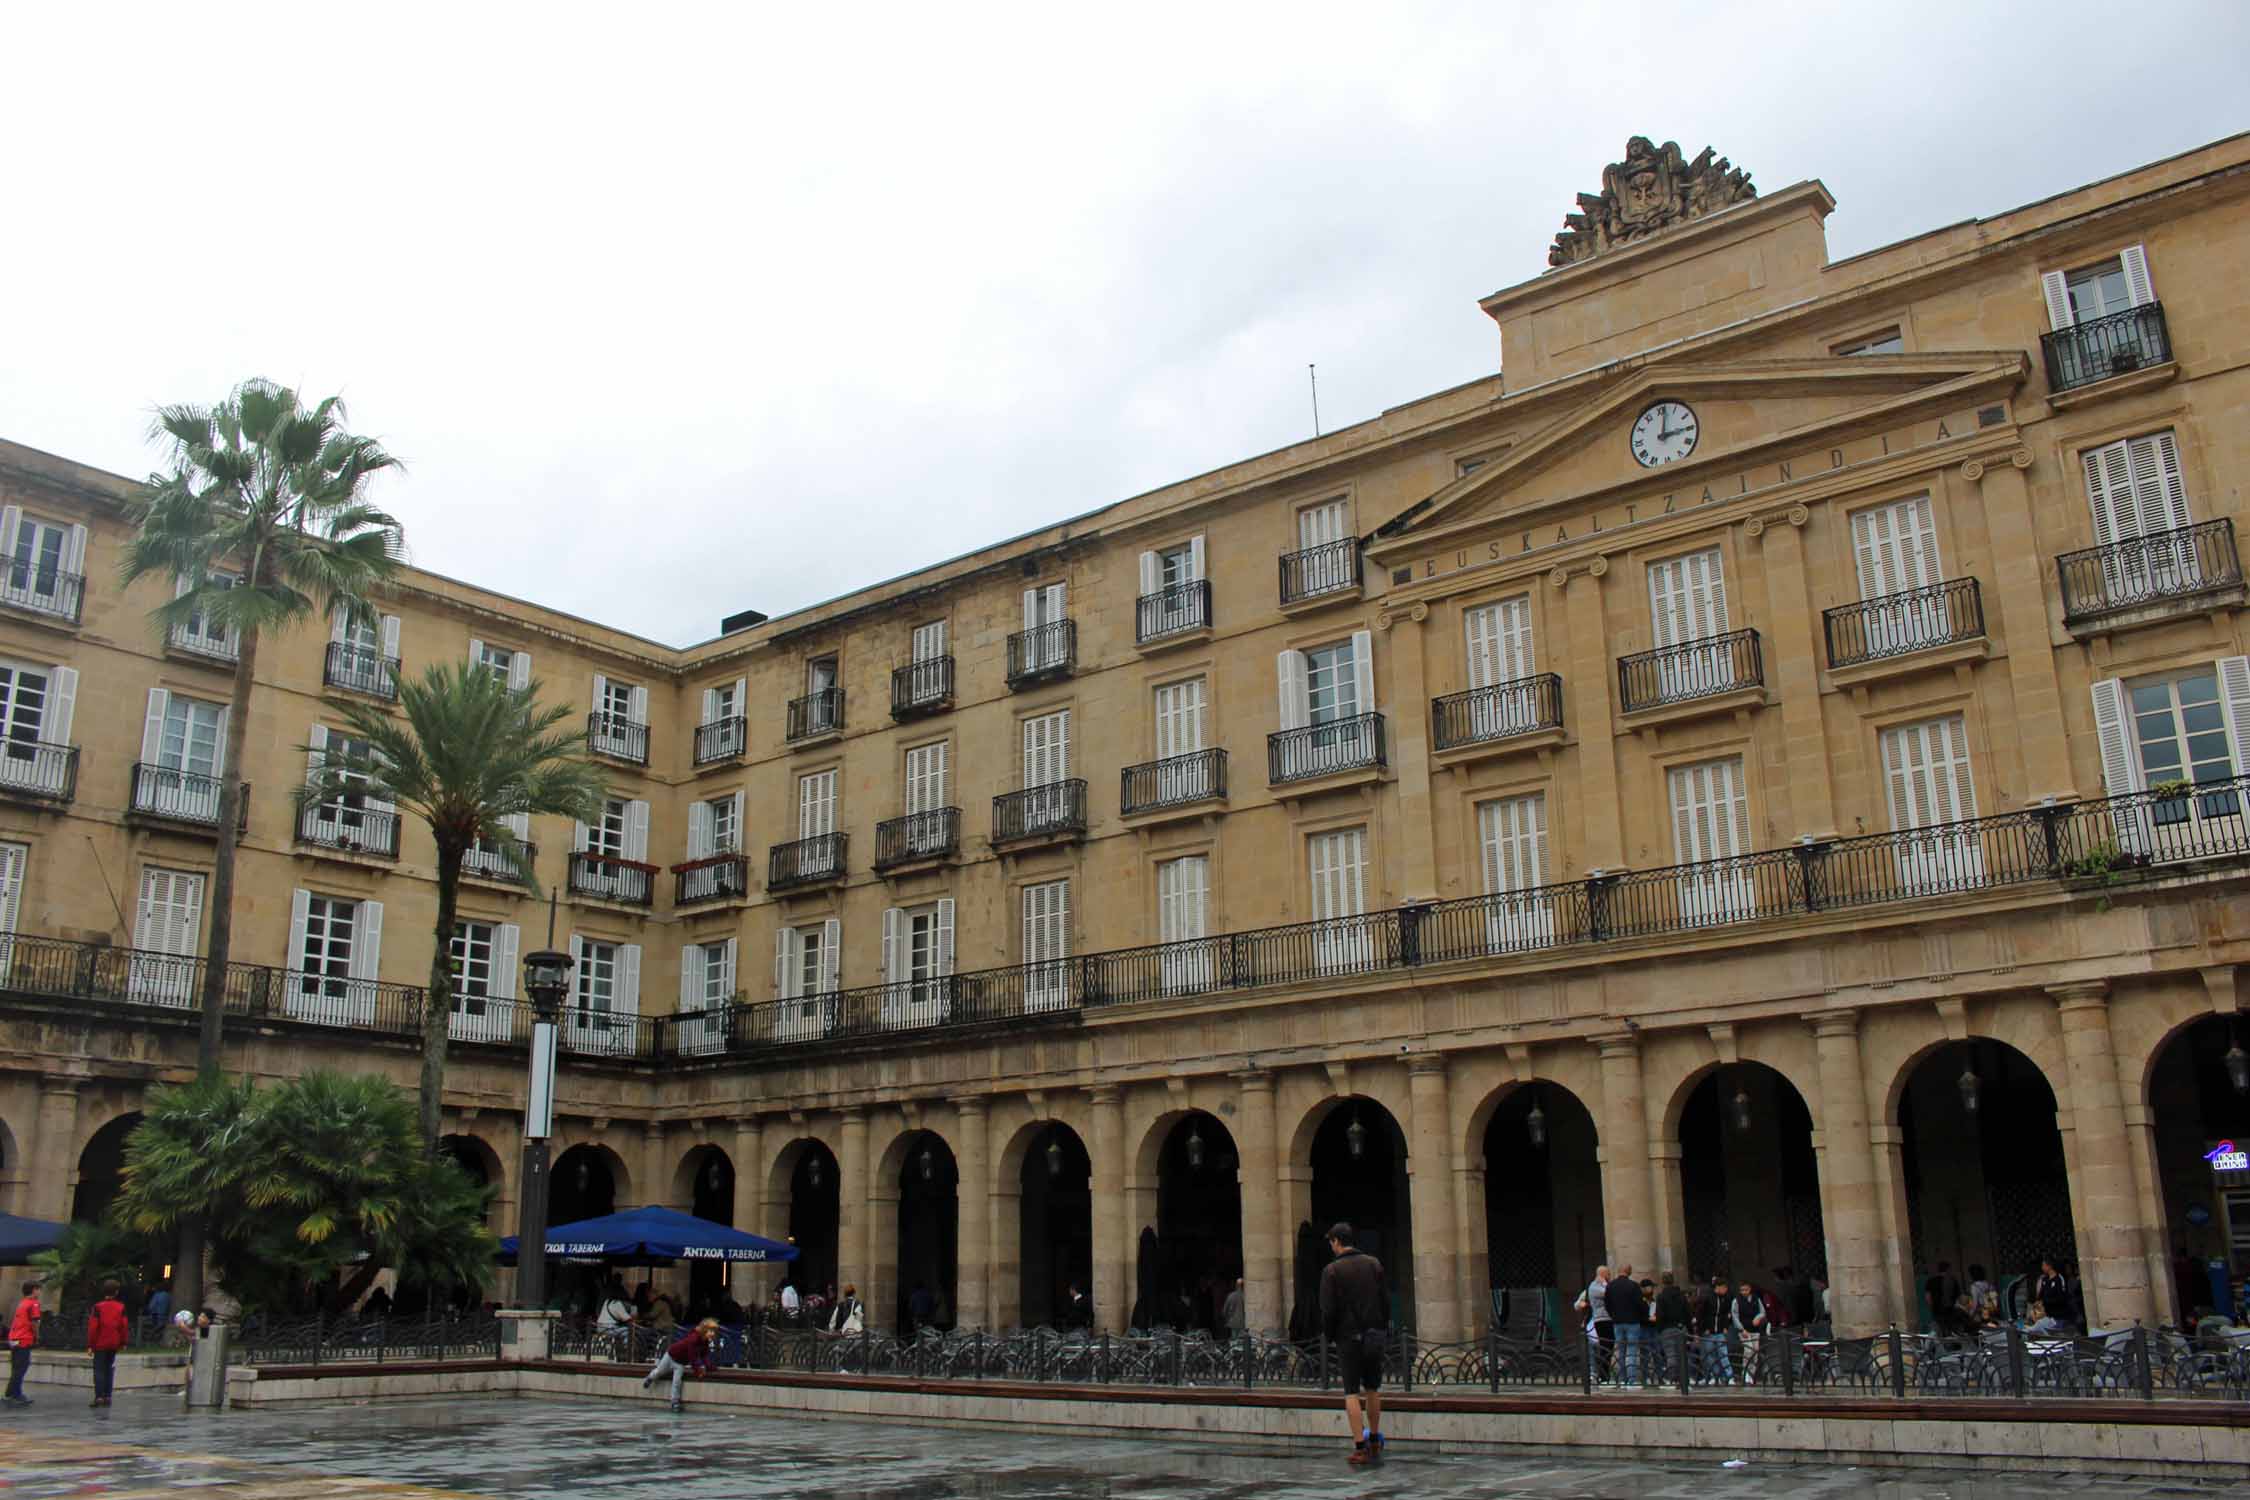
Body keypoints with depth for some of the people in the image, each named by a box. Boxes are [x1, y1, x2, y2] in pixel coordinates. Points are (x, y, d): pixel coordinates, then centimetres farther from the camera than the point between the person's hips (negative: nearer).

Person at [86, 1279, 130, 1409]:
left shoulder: (98, 1307, -9)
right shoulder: (121, 1307, 1)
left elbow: (93, 1327, -11)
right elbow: (124, 1326, 2)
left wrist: (90, 1345, -6)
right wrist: (124, 1342, 11)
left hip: (100, 1344, -3)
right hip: (114, 1344, 3)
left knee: (99, 1370, 0)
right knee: (109, 1369, 12)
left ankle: (99, 1397, -8)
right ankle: (107, 1396, 12)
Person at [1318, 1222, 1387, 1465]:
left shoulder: (1332, 1270, -10)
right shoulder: (1374, 1264, 2)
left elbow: (1328, 1310, -11)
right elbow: (1385, 1301, 5)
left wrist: (1329, 1335, 4)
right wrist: (1385, 1331, 14)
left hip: (1348, 1338, -4)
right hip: (1375, 1336, 4)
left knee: (1351, 1392, 2)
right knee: (1373, 1389, 17)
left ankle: (1360, 1447, -3)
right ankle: (1375, 1440, 25)